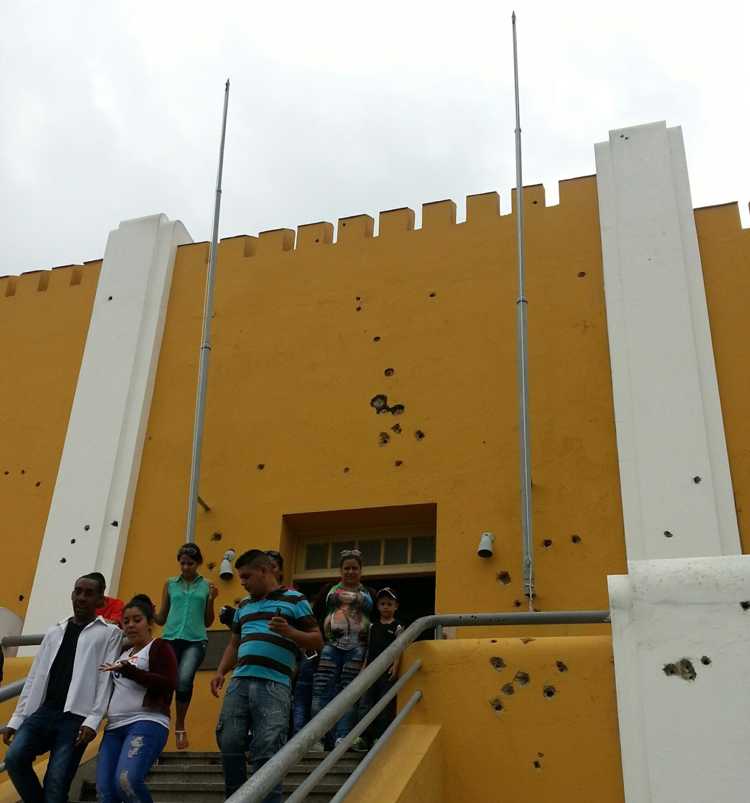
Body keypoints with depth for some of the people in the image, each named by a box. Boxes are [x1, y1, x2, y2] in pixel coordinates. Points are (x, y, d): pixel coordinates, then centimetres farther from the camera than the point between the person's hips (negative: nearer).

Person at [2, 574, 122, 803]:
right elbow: (34, 678, 18)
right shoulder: (54, 632, 21)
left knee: (56, 783, -10)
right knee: (14, 758, -19)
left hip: (76, 716, -4)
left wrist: (93, 720, -14)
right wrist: (16, 718, 12)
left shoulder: (109, 633, 7)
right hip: (42, 710, 4)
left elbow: (105, 679, -2)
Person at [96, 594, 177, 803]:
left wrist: (128, 671, -16)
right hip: (114, 727, 7)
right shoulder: (123, 652, 24)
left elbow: (168, 684, -12)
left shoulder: (159, 647, 3)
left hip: (147, 722, -7)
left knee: (126, 780, -29)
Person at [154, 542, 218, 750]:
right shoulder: (170, 584, 12)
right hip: (171, 639, 2)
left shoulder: (206, 586, 9)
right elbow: (162, 619, 15)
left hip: (195, 641, -2)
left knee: (184, 679, -23)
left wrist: (211, 600, -3)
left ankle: (180, 727, -3)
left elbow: (208, 622, 12)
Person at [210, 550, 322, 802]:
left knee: (266, 754, -8)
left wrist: (288, 632, -15)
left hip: (273, 685, -5)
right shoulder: (244, 605, 23)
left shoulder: (295, 600, 5)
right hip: (239, 682, 6)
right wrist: (220, 672, 13)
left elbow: (317, 640, 2)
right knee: (229, 745, 3)